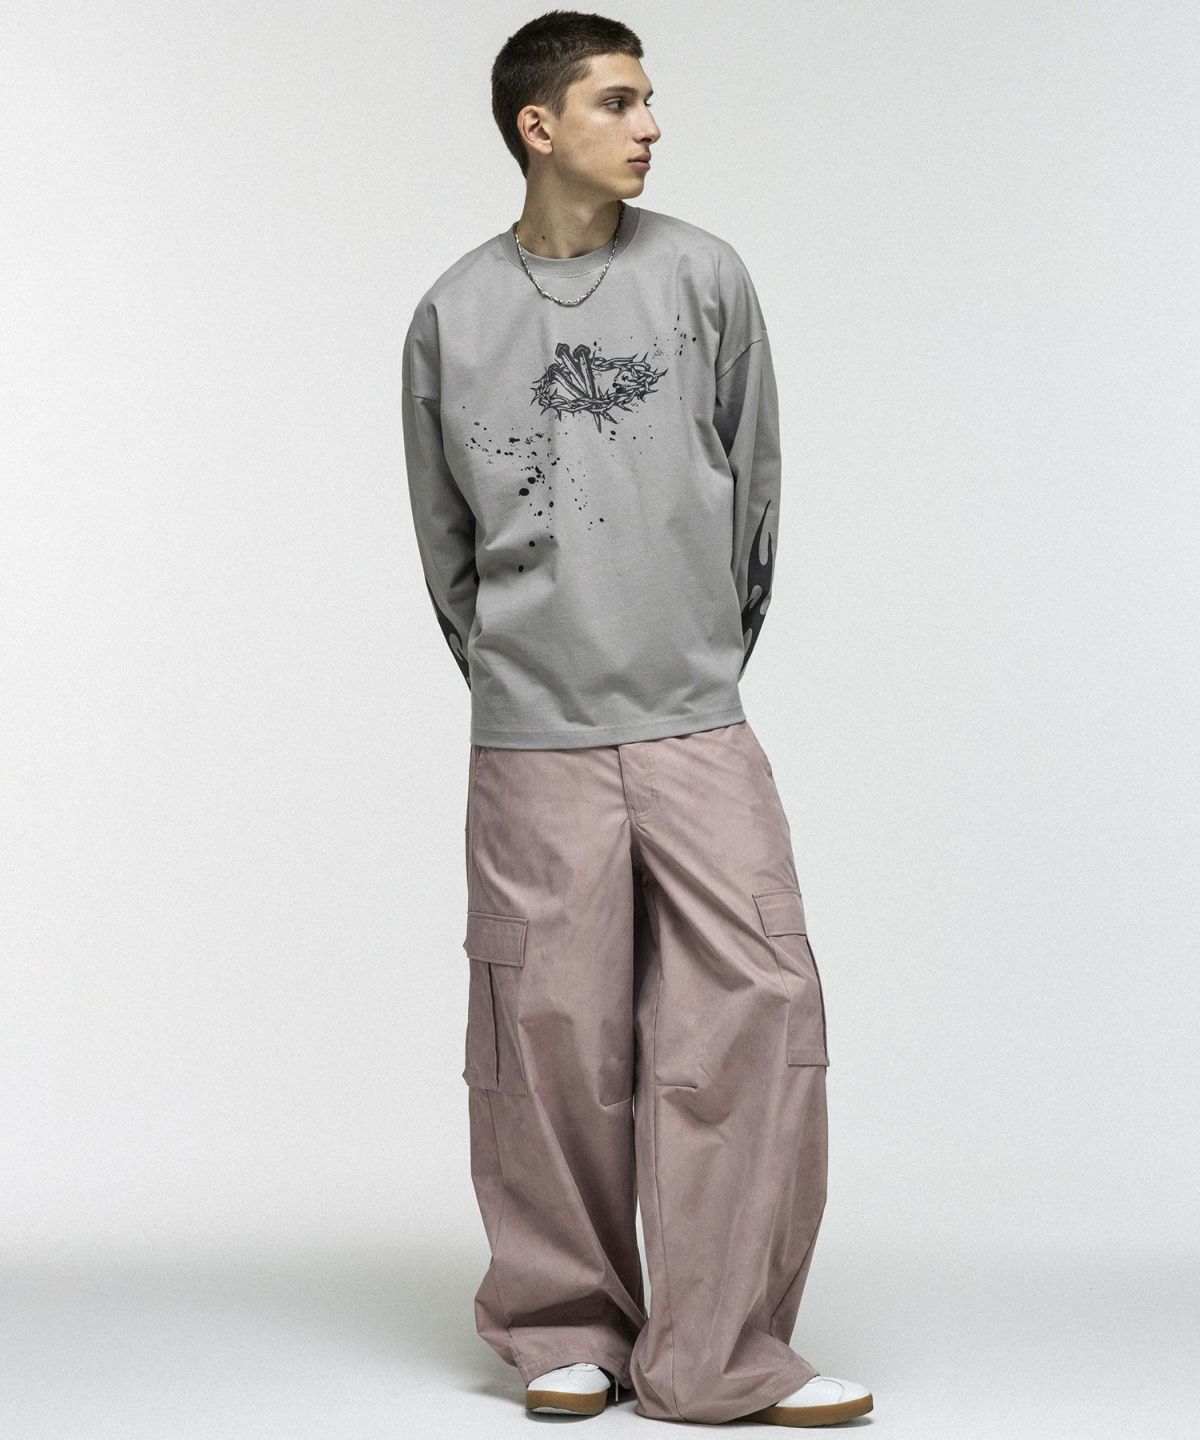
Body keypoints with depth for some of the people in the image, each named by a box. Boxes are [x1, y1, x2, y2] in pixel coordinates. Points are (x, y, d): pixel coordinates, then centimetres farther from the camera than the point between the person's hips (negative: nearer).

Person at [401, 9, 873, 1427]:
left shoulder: (703, 276, 4)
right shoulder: (455, 315, 3)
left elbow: (753, 484, 11)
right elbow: (445, 538, 12)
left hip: (699, 728, 1)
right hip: (534, 741, -1)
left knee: (756, 1011, -5)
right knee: (553, 1036, 2)